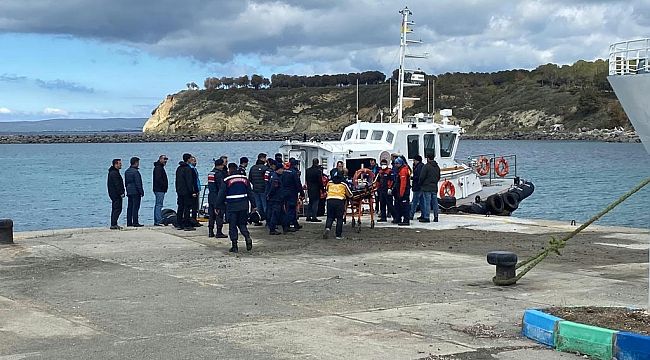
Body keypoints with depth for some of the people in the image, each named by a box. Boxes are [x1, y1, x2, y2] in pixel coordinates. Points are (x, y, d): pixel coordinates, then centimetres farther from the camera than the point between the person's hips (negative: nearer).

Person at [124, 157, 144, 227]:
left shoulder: (127, 171, 13)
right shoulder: (135, 171, -15)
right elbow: (138, 183, -17)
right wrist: (141, 191, -12)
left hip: (129, 192, 9)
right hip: (135, 192, -9)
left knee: (129, 207, 10)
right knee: (135, 207, -7)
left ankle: (129, 223, 12)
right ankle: (135, 223, -8)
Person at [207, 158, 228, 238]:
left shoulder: (210, 173, 14)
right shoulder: (219, 174, -14)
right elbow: (221, 187, -17)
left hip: (211, 196, 9)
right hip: (218, 197, -9)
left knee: (211, 215, 11)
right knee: (219, 215, -4)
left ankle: (210, 232, 14)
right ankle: (219, 232, -4)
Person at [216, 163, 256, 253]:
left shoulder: (227, 181, -6)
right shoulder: (244, 179, 6)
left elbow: (221, 195, -5)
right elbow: (250, 193, 10)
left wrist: (217, 206, 3)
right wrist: (253, 205, 16)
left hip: (232, 206, -4)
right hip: (243, 206, 4)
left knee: (232, 226, 4)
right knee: (242, 224, 16)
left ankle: (234, 246, 3)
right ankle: (248, 238, -8)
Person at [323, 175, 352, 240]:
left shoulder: (329, 183, 23)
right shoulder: (343, 184, 21)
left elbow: (327, 191, 34)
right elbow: (350, 195, 29)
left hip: (330, 200, 1)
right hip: (339, 201, -1)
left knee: (330, 217, 10)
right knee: (339, 218, 7)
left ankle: (327, 228, -18)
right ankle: (338, 235, 7)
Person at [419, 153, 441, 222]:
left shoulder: (426, 166, -12)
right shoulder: (437, 167, 11)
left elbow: (422, 177, -12)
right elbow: (439, 177, 18)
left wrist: (420, 183, 4)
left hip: (427, 188, -7)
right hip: (435, 187, 7)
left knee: (427, 203, -5)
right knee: (435, 202, 10)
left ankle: (426, 217, -6)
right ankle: (436, 217, 12)